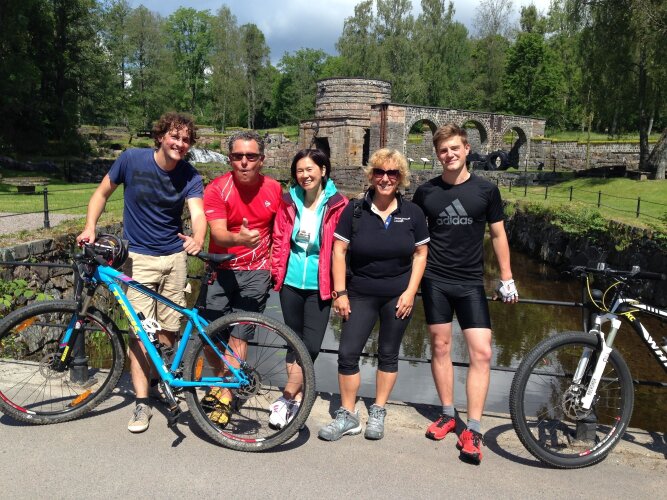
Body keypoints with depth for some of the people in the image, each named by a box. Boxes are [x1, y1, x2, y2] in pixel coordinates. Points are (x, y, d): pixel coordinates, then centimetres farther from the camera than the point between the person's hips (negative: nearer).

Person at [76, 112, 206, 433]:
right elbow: (102, 193, 5)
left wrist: (198, 239, -45)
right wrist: (90, 227, -9)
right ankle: (142, 402, 3)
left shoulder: (190, 177, -7)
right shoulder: (132, 159, -8)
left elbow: (198, 213, -23)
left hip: (175, 256, 2)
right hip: (139, 258, -1)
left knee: (168, 329, 9)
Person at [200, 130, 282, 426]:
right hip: (221, 269, 0)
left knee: (238, 336, -3)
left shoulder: (274, 189, -3)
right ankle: (219, 382, 29)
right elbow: (218, 234, -23)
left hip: (255, 272, 0)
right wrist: (239, 239, -44)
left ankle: (225, 398, 10)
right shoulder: (217, 189, -12)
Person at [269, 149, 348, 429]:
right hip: (291, 283, 3)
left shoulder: (338, 206, -6)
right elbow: (279, 241, 8)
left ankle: (287, 398, 8)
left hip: (319, 287, -3)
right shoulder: (289, 203, 3)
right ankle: (297, 398, 26)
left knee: (311, 346, -7)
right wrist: (277, 272, 3)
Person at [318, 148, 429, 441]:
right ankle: (347, 416, 13)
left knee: (388, 354, 9)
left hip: (398, 295, 1)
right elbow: (339, 251, -4)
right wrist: (340, 292, -8)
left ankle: (378, 413, 25)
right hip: (361, 294, 0)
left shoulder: (412, 213, -1)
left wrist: (410, 292, -6)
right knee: (348, 353, -2)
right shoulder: (354, 210, -4)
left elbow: (420, 253, 2)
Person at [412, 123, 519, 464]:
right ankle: (448, 415, 24)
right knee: (440, 347, 7)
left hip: (470, 283, 0)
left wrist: (506, 278, 6)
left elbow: (498, 234, 8)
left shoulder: (486, 190, 1)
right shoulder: (425, 192, 2)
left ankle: (473, 430, 1)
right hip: (435, 281, 1)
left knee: (481, 352, -8)